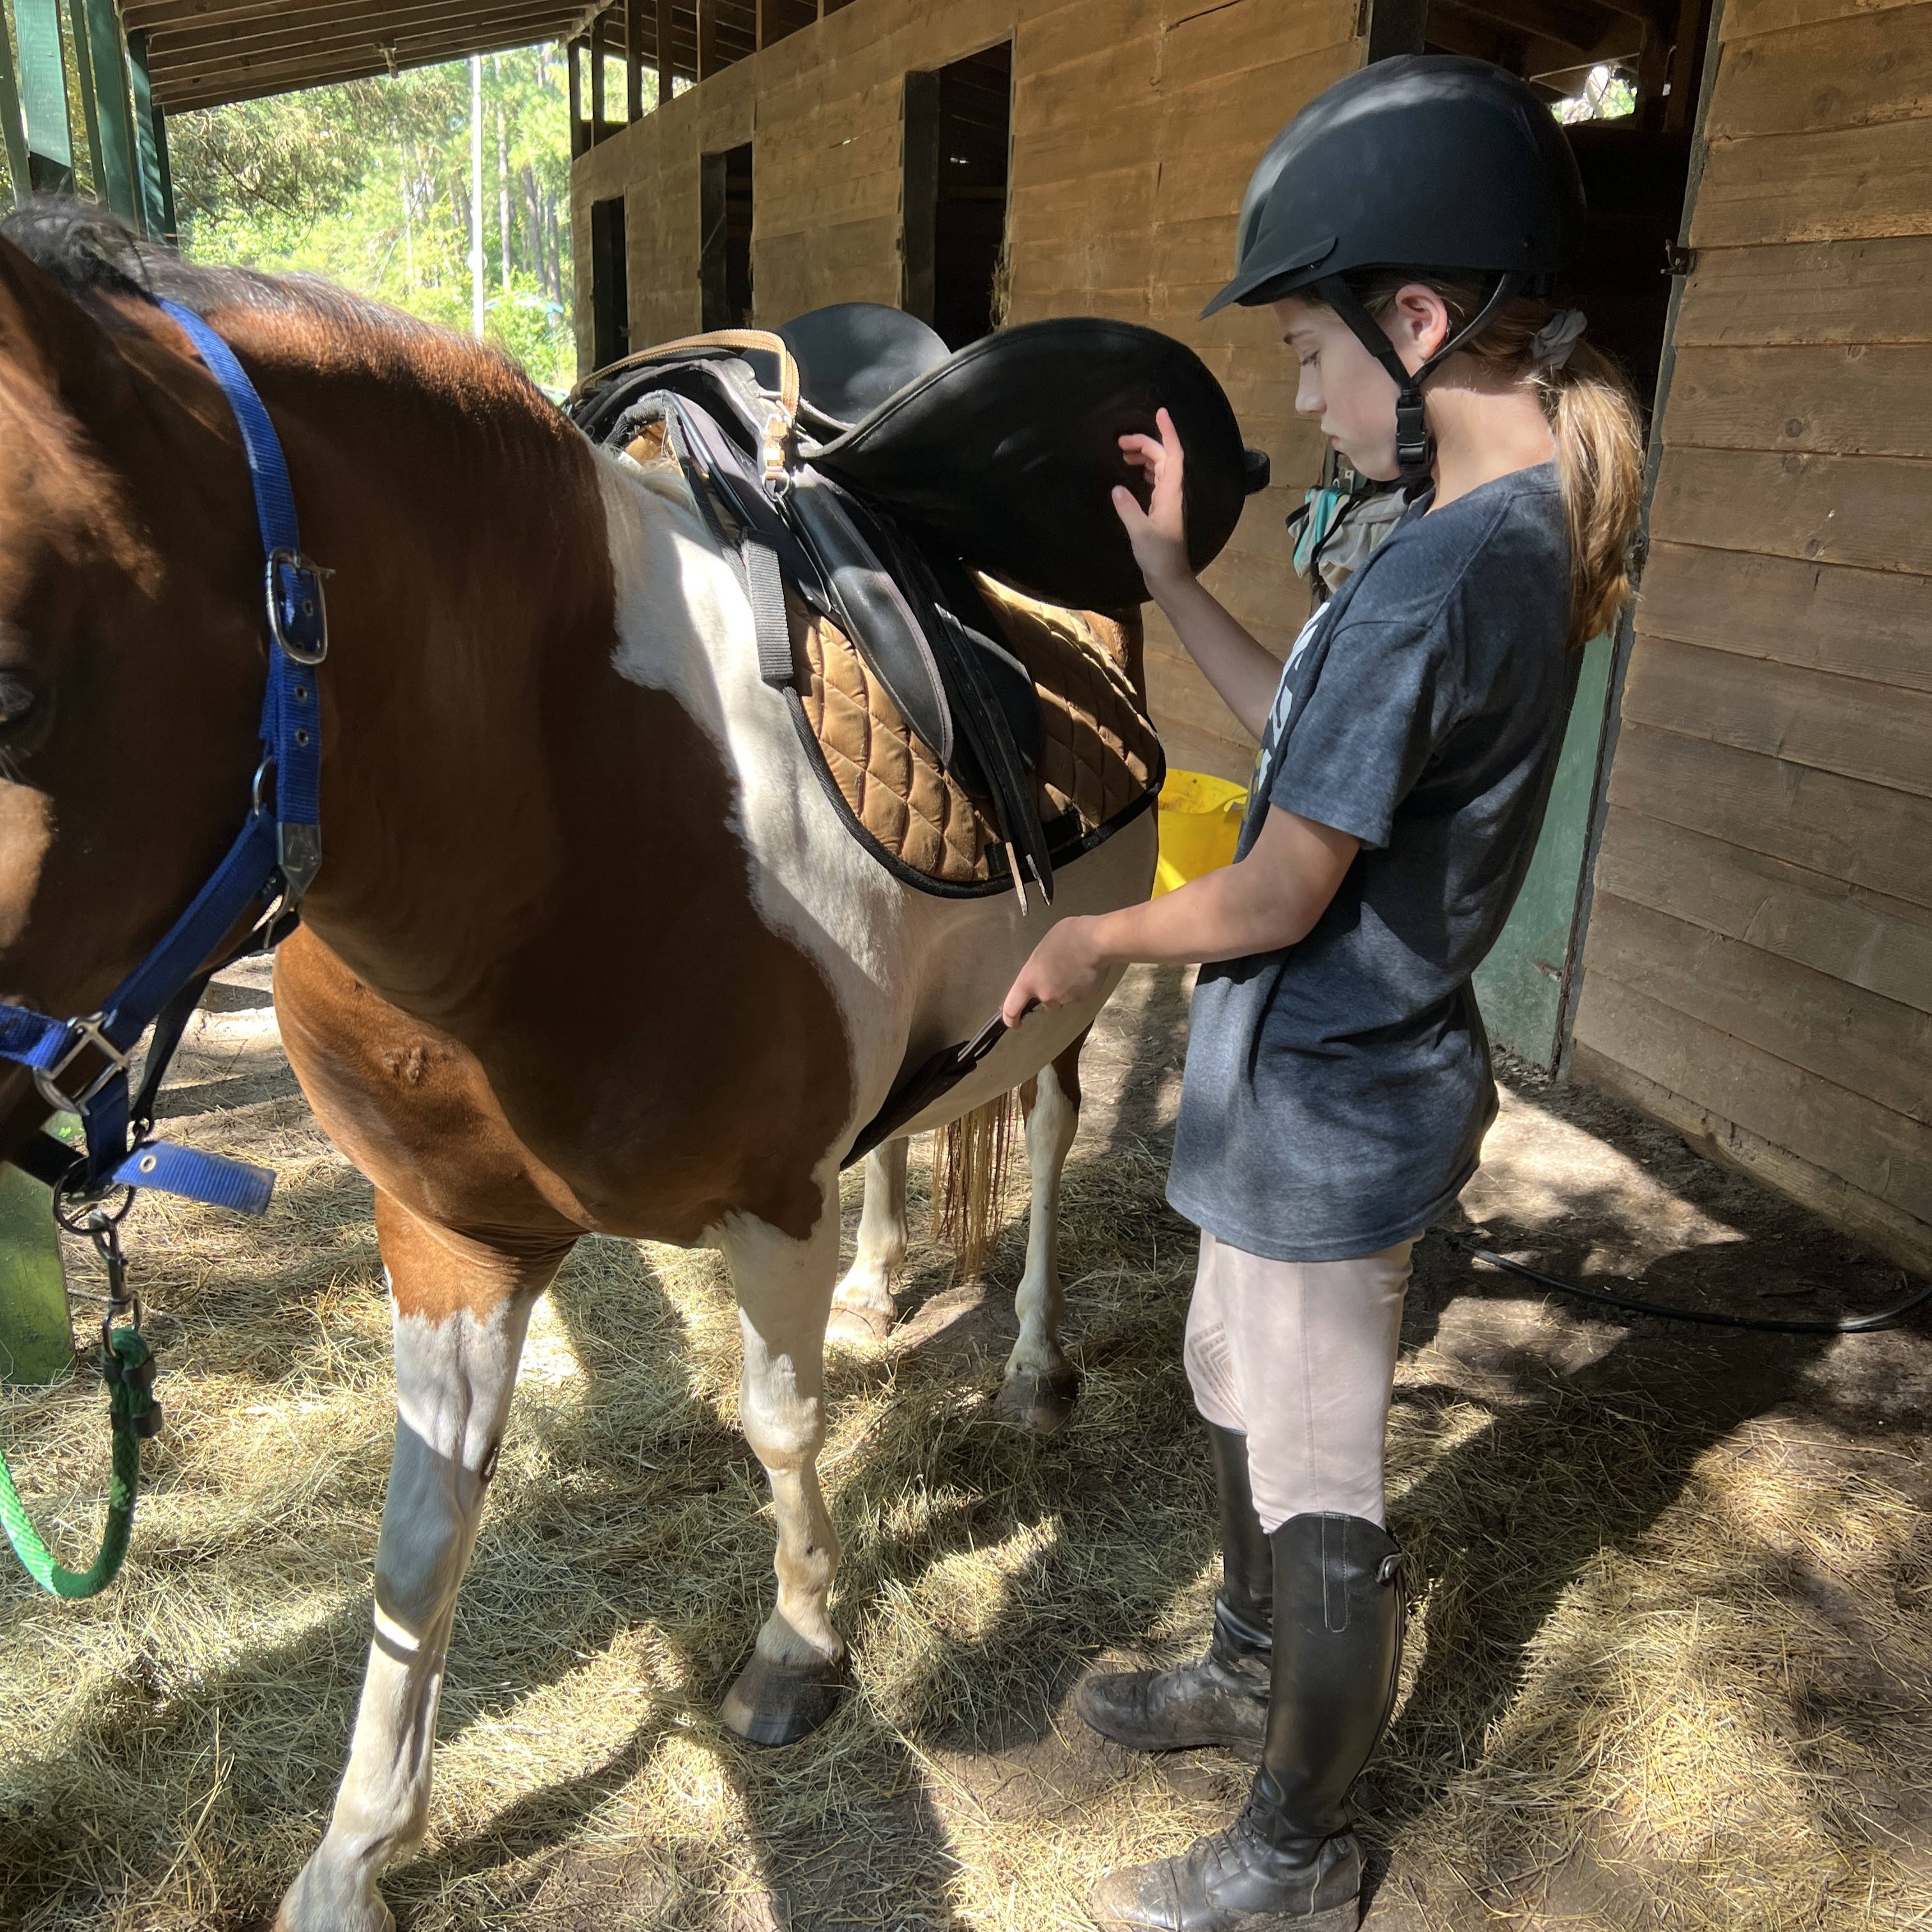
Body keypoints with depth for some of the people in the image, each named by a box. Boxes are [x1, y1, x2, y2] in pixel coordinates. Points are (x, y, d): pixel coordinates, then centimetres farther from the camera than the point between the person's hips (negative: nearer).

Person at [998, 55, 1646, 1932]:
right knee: (1238, 1390, 27)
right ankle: (1252, 1669, 52)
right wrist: (1172, 578, 10)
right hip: (1336, 1077, 10)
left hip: (1324, 1106, -10)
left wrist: (1089, 942, -5)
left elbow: (1274, 898, -22)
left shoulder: (1426, 580, -27)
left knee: (1315, 1485, 9)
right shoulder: (1527, 535, 4)